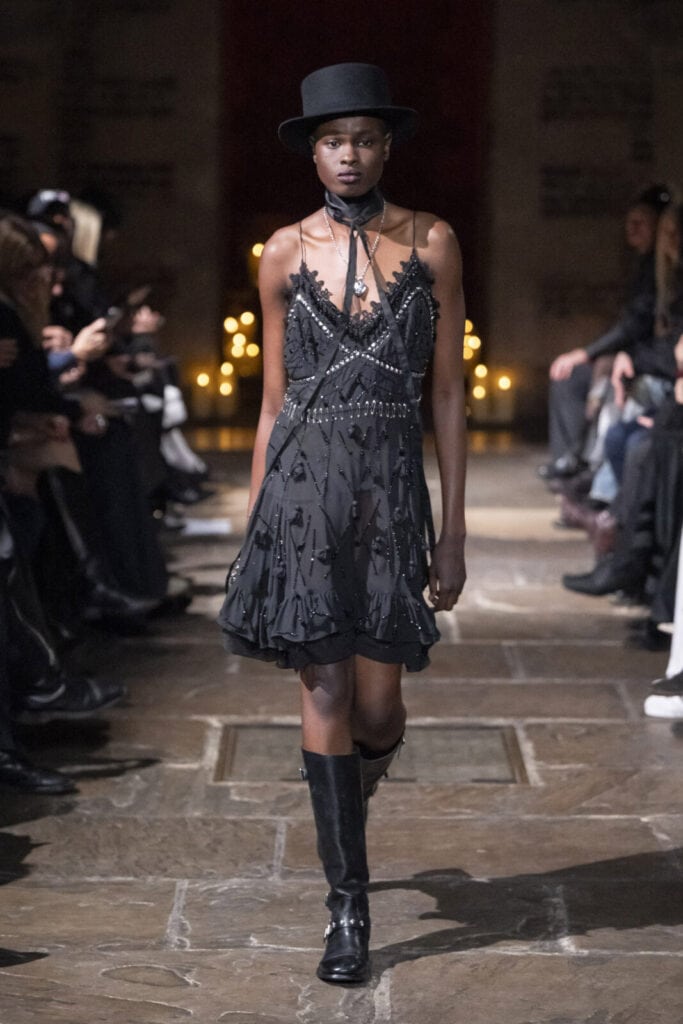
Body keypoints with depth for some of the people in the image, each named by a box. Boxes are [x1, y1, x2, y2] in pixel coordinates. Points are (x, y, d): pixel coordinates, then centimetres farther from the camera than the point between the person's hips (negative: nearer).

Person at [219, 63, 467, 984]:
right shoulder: (286, 254, 5)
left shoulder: (432, 244, 2)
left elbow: (449, 393, 3)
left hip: (390, 486, 0)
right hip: (302, 483, 0)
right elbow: (273, 402, 9)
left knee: (378, 707, 2)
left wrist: (454, 533, 0)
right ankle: (348, 907, 9)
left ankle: (349, 793, 39)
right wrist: (253, 528, 7)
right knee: (324, 691, 0)